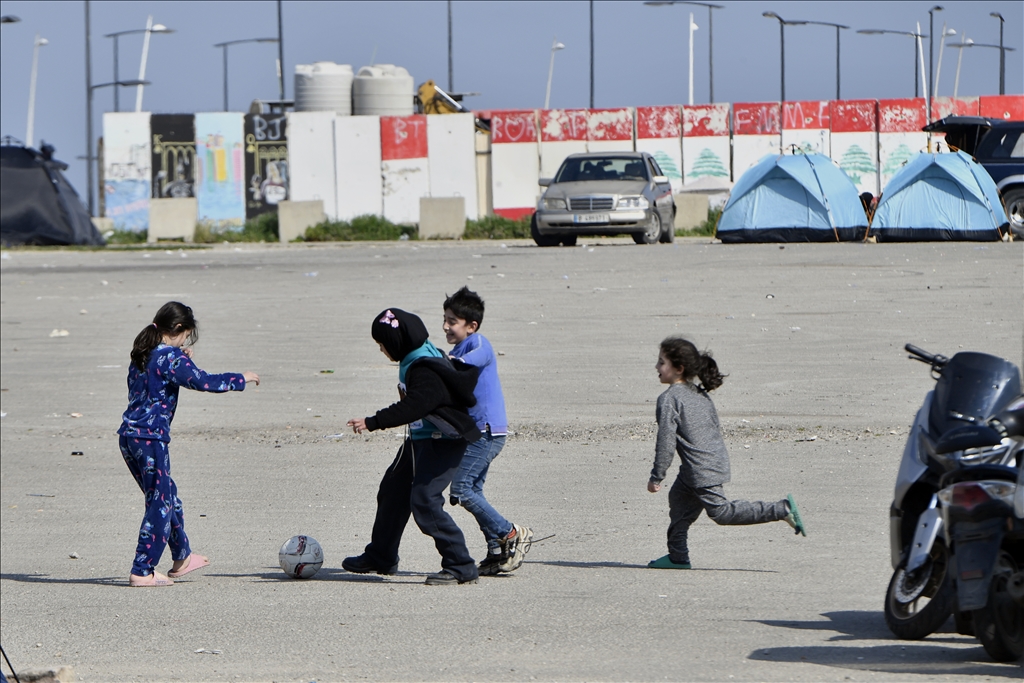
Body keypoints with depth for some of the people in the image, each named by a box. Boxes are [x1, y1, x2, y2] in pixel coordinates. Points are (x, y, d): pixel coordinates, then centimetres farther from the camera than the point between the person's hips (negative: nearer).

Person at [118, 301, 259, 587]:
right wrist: (240, 379, -8)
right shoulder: (170, 357, -13)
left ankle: (182, 558, 35)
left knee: (167, 495, 22)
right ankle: (142, 571, -3)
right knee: (160, 503, -2)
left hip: (129, 435, 9)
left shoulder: (142, 355, 12)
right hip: (150, 438, -9)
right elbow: (203, 381, -19)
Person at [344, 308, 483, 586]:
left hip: (441, 441, -11)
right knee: (393, 490, 20)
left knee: (424, 501, -19)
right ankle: (380, 557, 37)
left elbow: (413, 406, -37)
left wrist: (373, 423, -42)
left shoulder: (424, 370, -25)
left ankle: (461, 566, -14)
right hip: (420, 439, 11)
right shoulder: (415, 359, 7)